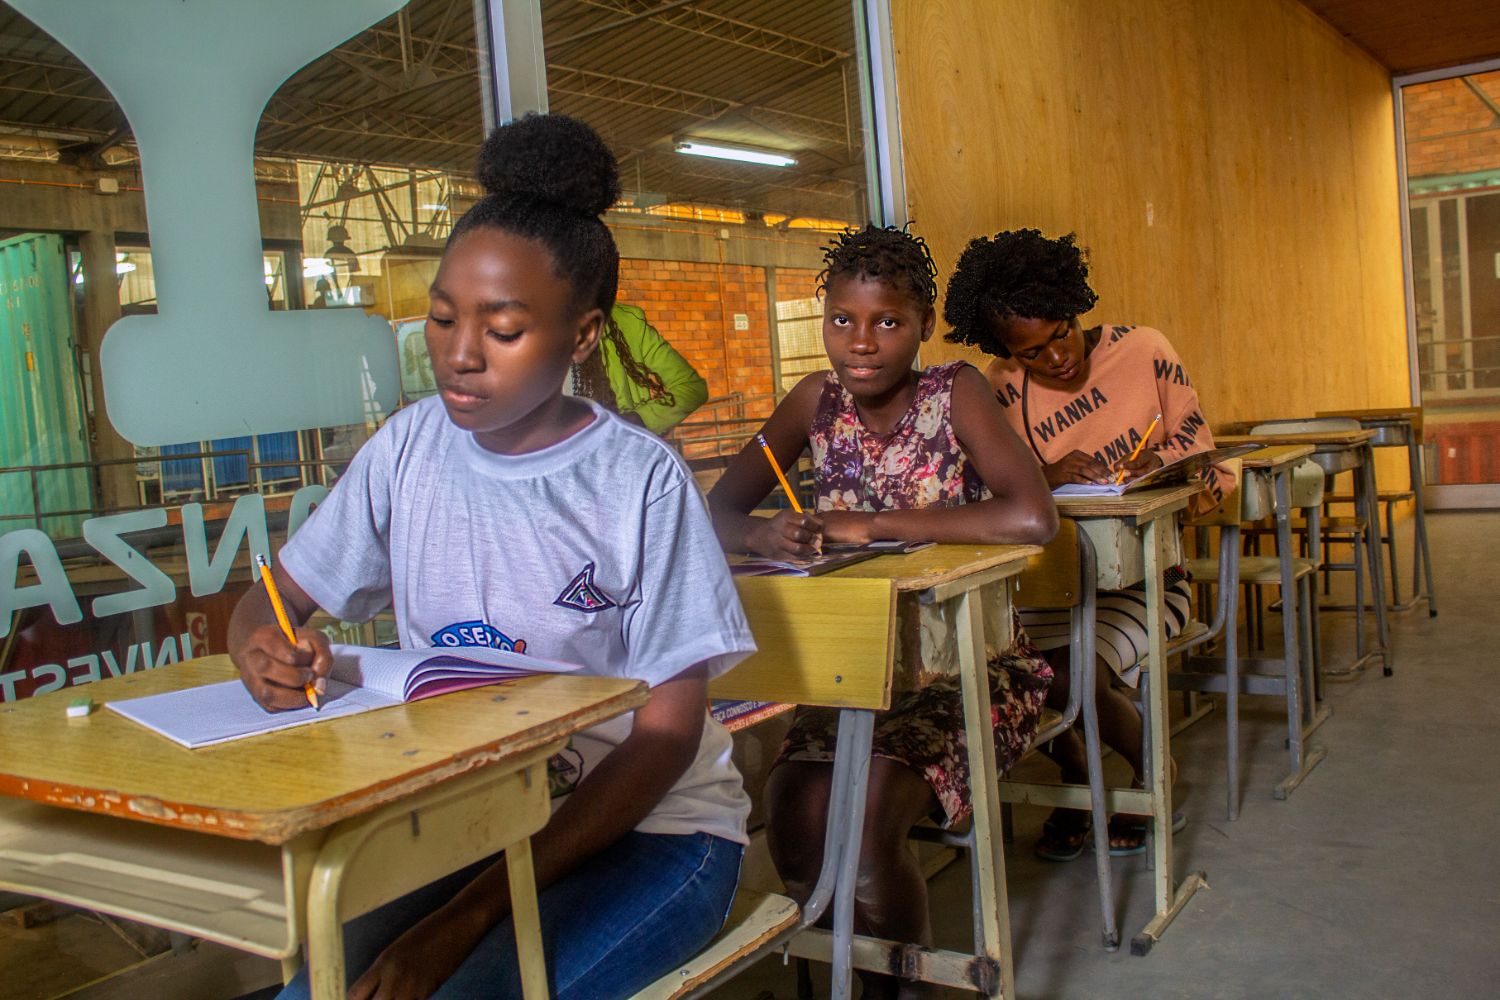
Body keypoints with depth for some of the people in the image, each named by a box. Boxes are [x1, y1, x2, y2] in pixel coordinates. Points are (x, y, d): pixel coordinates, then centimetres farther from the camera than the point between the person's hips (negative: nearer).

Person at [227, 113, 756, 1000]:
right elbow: (272, 597, 9)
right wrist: (262, 647, -19)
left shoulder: (642, 481, -14)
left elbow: (668, 732, -14)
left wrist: (473, 912, -20)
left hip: (649, 828, -3)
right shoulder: (410, 448, 0)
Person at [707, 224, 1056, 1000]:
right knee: (795, 815, -19)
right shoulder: (818, 402, 0)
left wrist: (873, 523, -26)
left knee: (861, 819, -25)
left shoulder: (955, 392, -12)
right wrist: (764, 536, -23)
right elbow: (716, 512, 1)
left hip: (966, 670, -4)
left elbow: (1032, 517, -28)